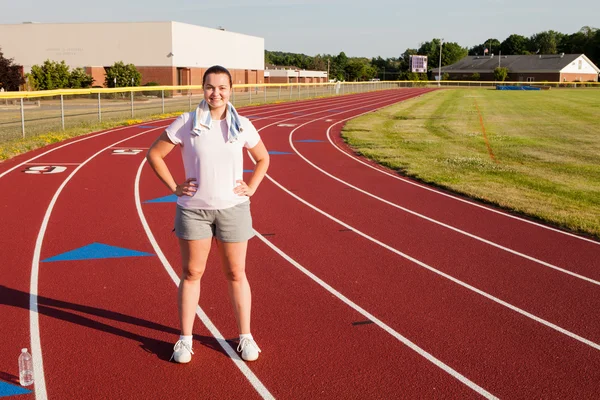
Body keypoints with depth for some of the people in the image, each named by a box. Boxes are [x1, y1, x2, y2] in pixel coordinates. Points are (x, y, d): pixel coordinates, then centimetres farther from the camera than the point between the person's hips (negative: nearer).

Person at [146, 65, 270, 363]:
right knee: (191, 273, 7)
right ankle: (185, 339, 19)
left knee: (236, 274, 8)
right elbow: (154, 154, 0)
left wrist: (251, 188, 2)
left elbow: (263, 159, 14)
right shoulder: (186, 123, -6)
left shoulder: (242, 125, -1)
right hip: (194, 209, -1)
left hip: (233, 208, 1)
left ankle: (245, 336, 22)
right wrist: (174, 188, -5)